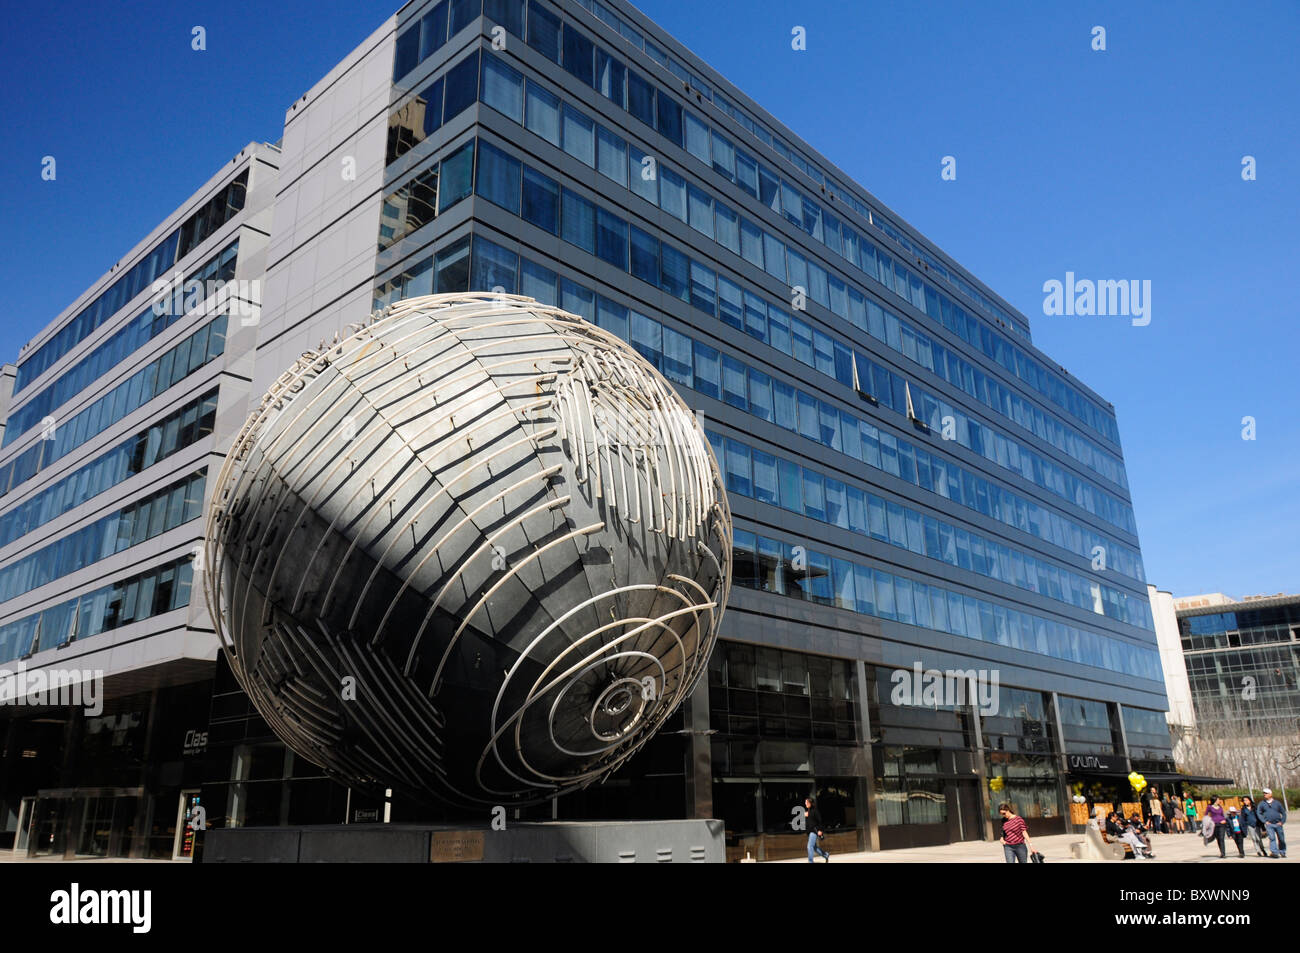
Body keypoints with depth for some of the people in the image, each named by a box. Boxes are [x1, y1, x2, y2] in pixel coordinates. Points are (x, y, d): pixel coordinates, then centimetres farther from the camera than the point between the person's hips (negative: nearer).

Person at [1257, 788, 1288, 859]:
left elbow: (1283, 813, 11)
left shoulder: (1277, 803, 6)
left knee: (1281, 839, 7)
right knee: (1272, 837, -15)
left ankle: (1282, 852, 24)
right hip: (1269, 824, -1)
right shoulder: (1261, 804, 5)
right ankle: (1274, 852, -17)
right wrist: (1264, 821, -3)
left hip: (1278, 824, 1)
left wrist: (1282, 822, 0)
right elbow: (1258, 813, 7)